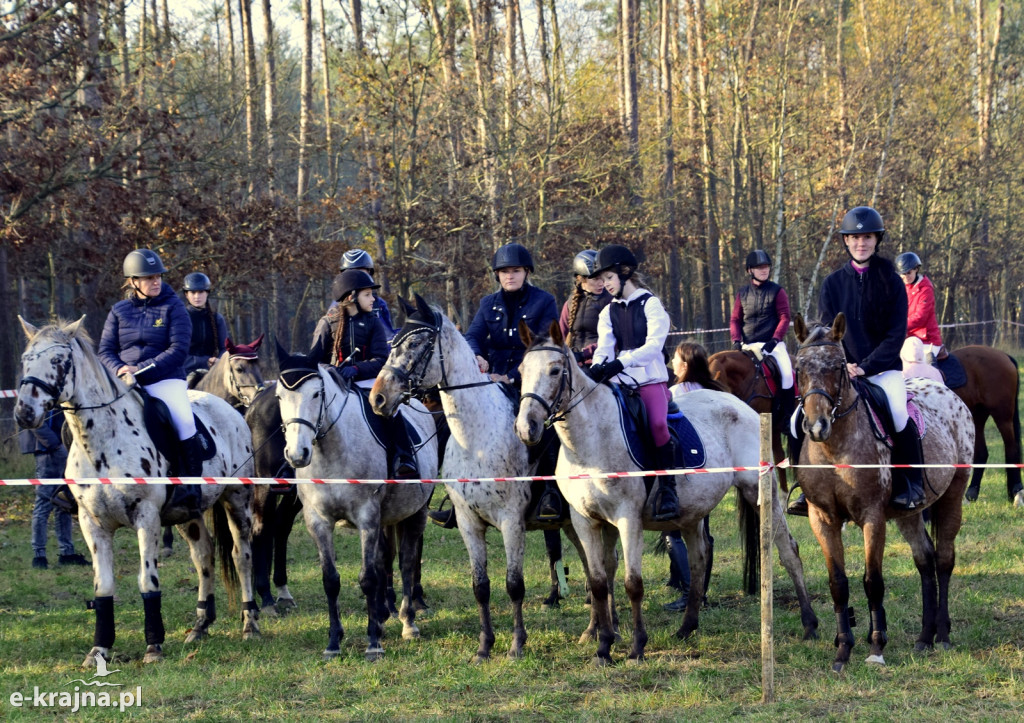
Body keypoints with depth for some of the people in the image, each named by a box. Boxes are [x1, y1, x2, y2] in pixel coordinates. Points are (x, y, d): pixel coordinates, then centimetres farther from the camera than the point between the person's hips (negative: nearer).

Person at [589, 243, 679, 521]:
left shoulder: (650, 304, -1)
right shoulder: (608, 313, 15)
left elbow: (653, 345, -14)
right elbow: (604, 348, 2)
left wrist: (621, 362, -27)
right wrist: (596, 370, -21)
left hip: (651, 378, -5)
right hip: (620, 383, 5)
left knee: (658, 423, -30)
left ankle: (667, 488, -20)